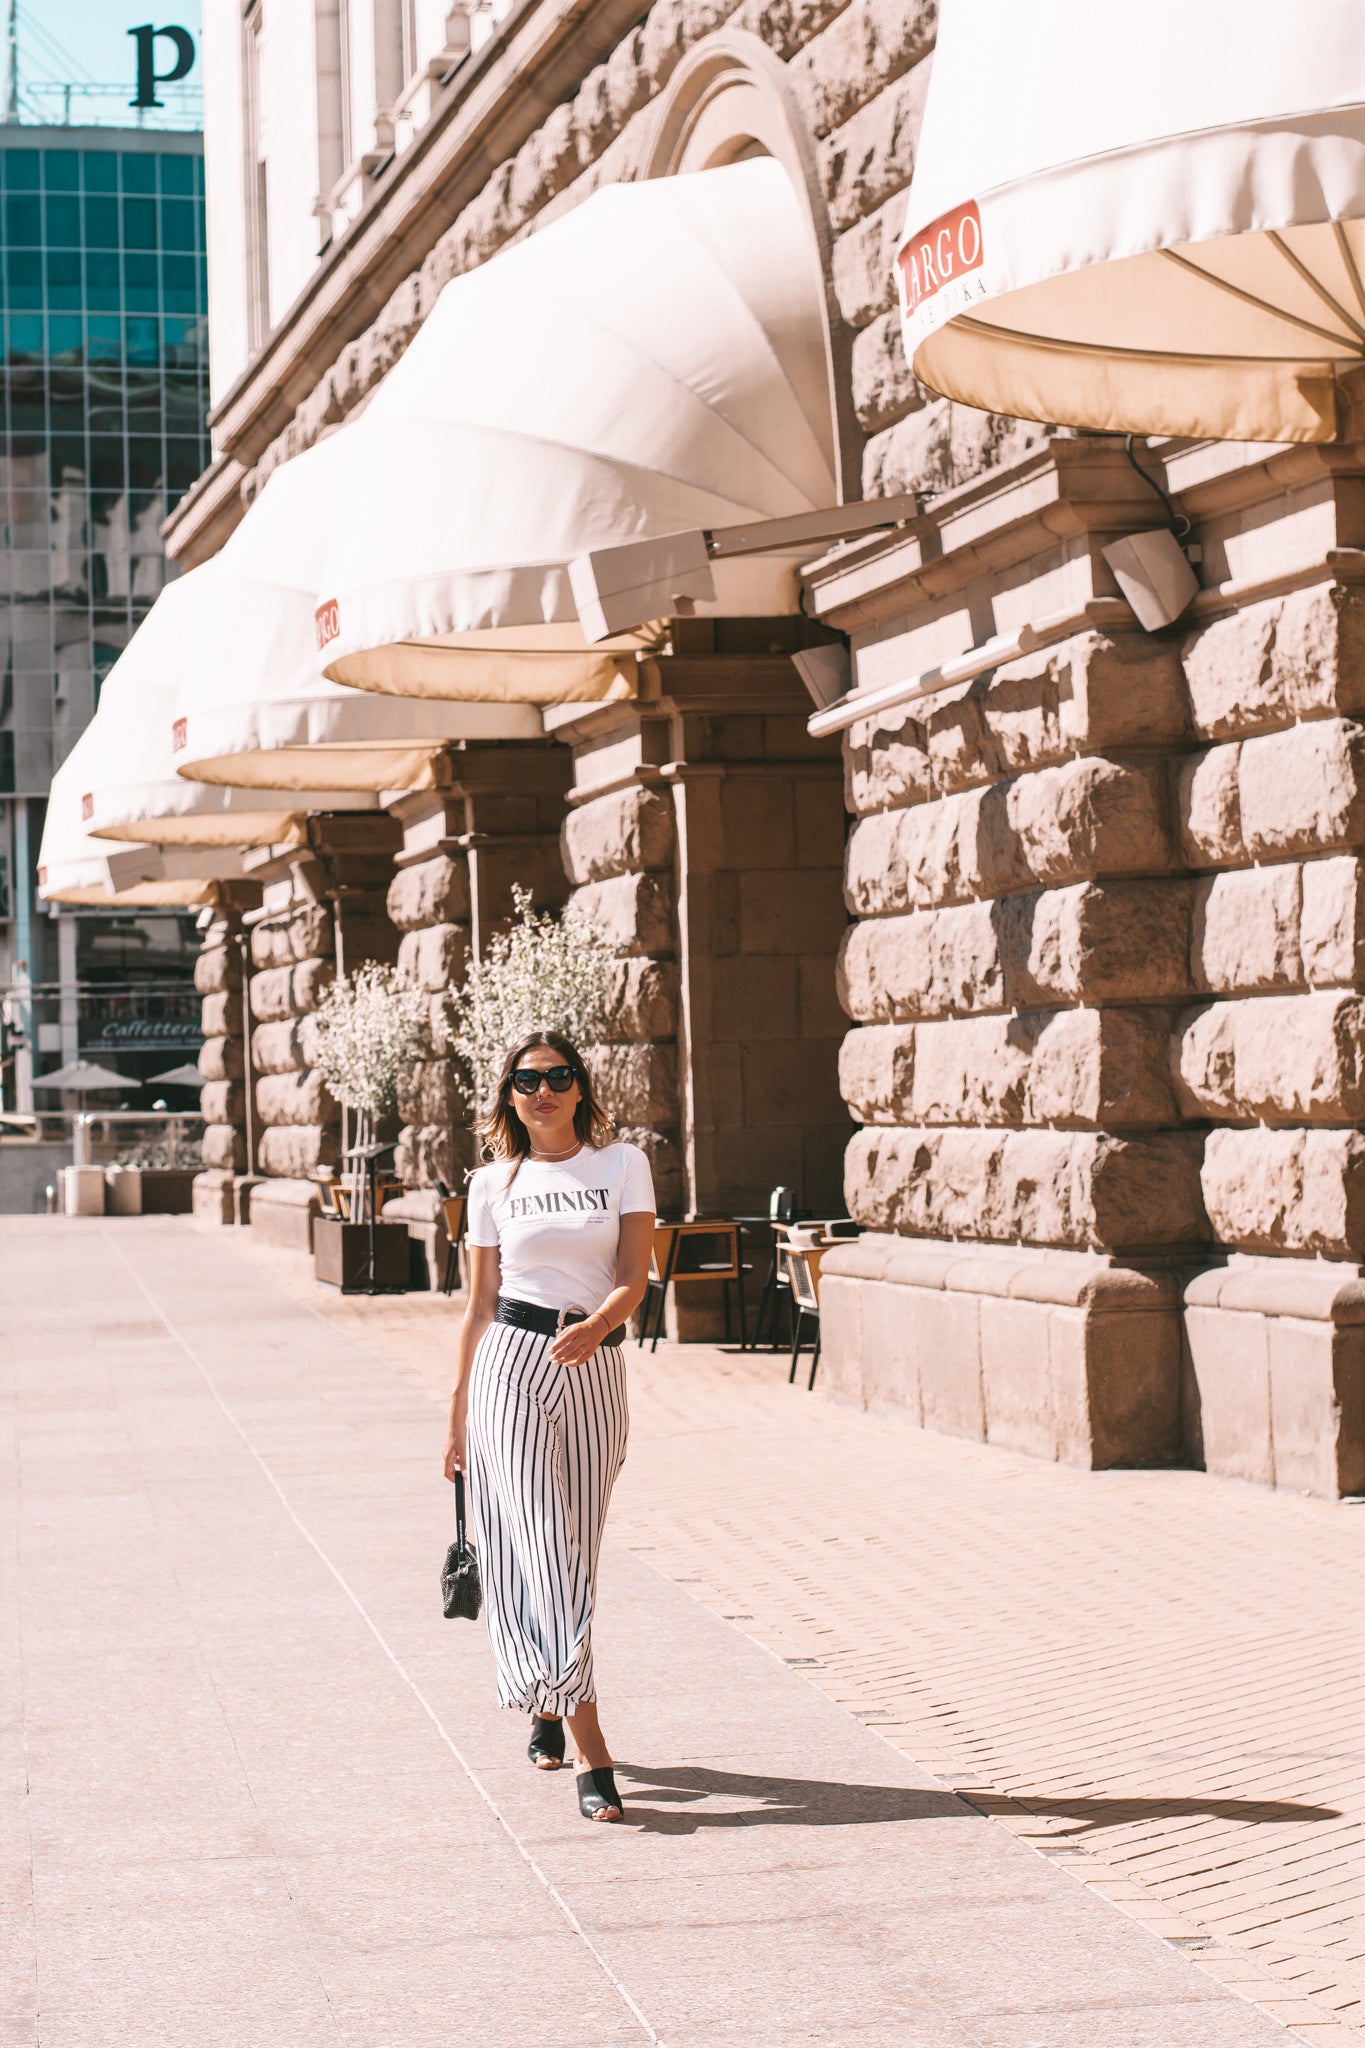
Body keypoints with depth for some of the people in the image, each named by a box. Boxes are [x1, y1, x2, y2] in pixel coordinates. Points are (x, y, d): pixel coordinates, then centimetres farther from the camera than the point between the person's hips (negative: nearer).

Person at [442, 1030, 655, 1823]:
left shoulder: (622, 1165, 4)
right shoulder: (495, 1184, 6)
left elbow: (634, 1278, -3)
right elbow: (480, 1305, 10)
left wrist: (596, 1325, -25)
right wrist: (458, 1412, 10)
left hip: (595, 1366, 1)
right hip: (512, 1367, -1)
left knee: (575, 1552, 10)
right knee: (546, 1549, -9)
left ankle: (549, 1700, 35)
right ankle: (591, 1754, -13)